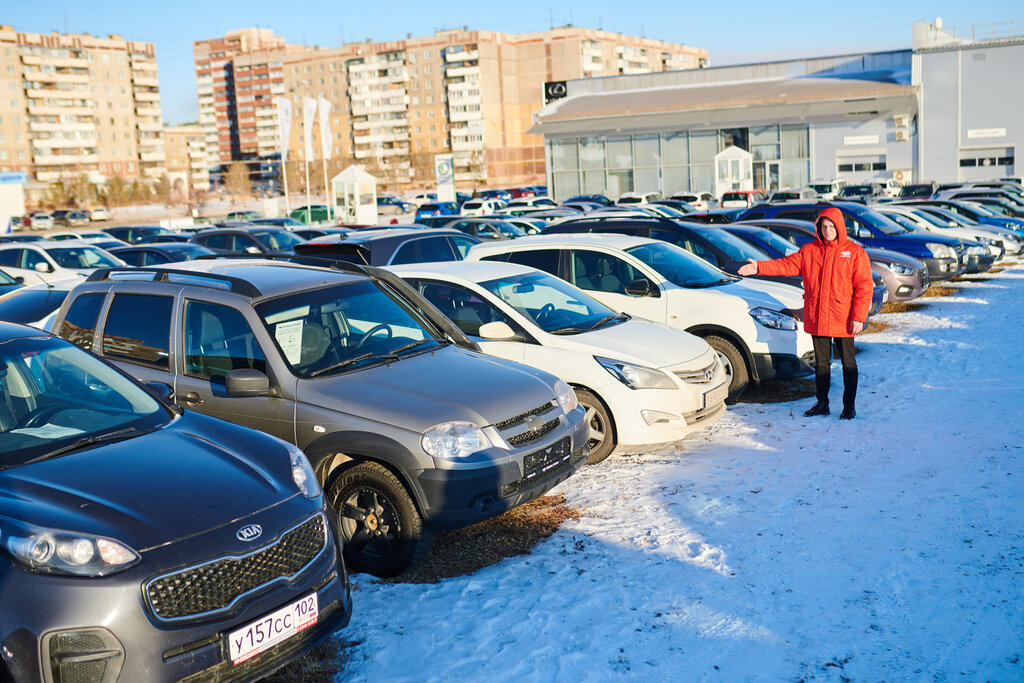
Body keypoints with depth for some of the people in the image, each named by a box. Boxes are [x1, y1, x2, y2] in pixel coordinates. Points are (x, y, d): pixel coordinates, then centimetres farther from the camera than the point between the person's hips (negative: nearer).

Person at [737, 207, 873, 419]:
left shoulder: (855, 252, -3)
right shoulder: (809, 250, 7)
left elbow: (864, 287, -6)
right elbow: (788, 264, 0)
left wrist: (858, 317, -13)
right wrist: (760, 268, -16)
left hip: (843, 320, -3)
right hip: (816, 319, 3)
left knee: (848, 363, 6)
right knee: (821, 363, 12)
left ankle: (849, 405, 16)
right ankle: (822, 403, 23)